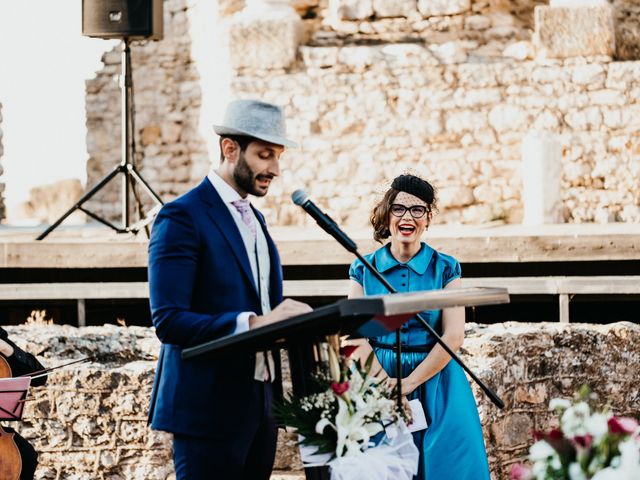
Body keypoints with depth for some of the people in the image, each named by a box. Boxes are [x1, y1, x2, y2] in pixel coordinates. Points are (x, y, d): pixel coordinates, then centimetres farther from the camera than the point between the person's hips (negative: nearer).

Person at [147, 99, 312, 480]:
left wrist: (297, 321, -1)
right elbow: (168, 320, -19)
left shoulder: (254, 219, 17)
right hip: (210, 407, -8)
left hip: (259, 403, 8)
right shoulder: (182, 217, -10)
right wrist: (253, 323, -29)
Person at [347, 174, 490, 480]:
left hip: (435, 382, -1)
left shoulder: (445, 269, 0)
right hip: (378, 383, 1)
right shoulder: (364, 270, 3)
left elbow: (454, 336, -8)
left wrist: (409, 382, -15)